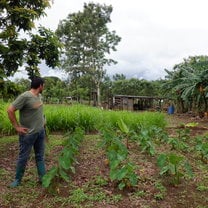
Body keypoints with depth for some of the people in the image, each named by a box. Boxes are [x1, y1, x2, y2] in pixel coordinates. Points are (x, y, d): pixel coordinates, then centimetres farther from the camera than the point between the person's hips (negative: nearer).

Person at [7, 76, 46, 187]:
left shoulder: (39, 96, 3)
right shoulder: (25, 96, -20)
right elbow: (10, 110, -19)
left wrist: (42, 122, 11)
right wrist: (17, 127, -16)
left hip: (40, 131, 7)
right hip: (28, 133, -7)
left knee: (40, 156, 15)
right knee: (23, 157, 7)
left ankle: (43, 177, 26)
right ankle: (17, 179, 26)